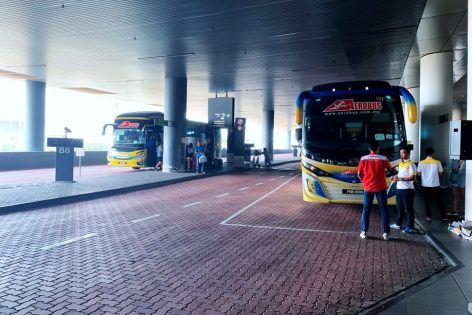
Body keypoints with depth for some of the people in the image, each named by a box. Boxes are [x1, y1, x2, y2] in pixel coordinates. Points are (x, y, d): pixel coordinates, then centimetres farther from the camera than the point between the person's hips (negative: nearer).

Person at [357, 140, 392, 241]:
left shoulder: (363, 159, -5)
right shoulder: (383, 159, -7)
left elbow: (359, 173, 2)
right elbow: (390, 169, 11)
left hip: (368, 188, 1)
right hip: (381, 188, -1)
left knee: (366, 210, 9)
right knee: (384, 210, 7)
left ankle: (364, 232, 9)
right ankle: (386, 233, 7)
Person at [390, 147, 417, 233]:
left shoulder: (411, 164, -13)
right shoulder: (400, 163, 13)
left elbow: (412, 177, -20)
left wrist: (400, 178, -26)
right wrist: (395, 176, 7)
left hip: (407, 189, -8)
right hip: (399, 188, 8)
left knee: (408, 208, -2)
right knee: (399, 208, 18)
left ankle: (410, 227, 4)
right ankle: (398, 224, 29)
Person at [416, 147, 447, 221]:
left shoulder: (421, 162, -6)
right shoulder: (437, 162, -8)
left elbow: (419, 174, -1)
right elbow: (440, 173, 0)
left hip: (425, 185, 0)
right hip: (435, 185, 0)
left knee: (427, 201, 10)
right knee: (439, 201, 10)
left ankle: (429, 216, 12)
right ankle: (444, 216, 17)